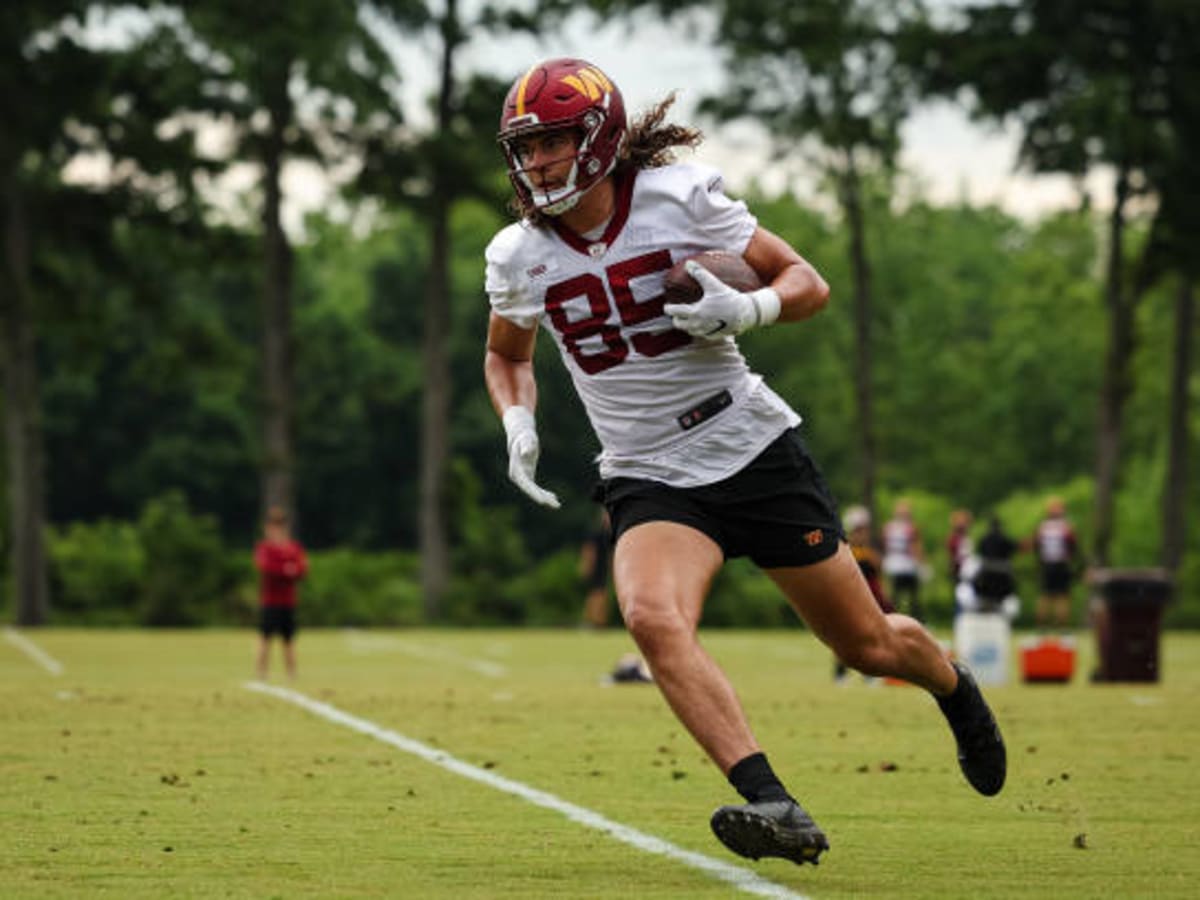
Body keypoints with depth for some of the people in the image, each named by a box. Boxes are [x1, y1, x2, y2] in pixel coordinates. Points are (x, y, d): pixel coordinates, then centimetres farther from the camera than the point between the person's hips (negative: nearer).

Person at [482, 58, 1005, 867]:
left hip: (755, 453, -1)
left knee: (869, 644, 9)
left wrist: (748, 310, -24)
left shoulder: (680, 199, -10)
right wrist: (519, 425, -1)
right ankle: (772, 806, -36)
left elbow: (808, 283, -3)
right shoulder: (519, 257, -2)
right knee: (653, 618, -32)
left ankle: (957, 690, 45)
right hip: (650, 481, 1)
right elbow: (507, 355, 20)